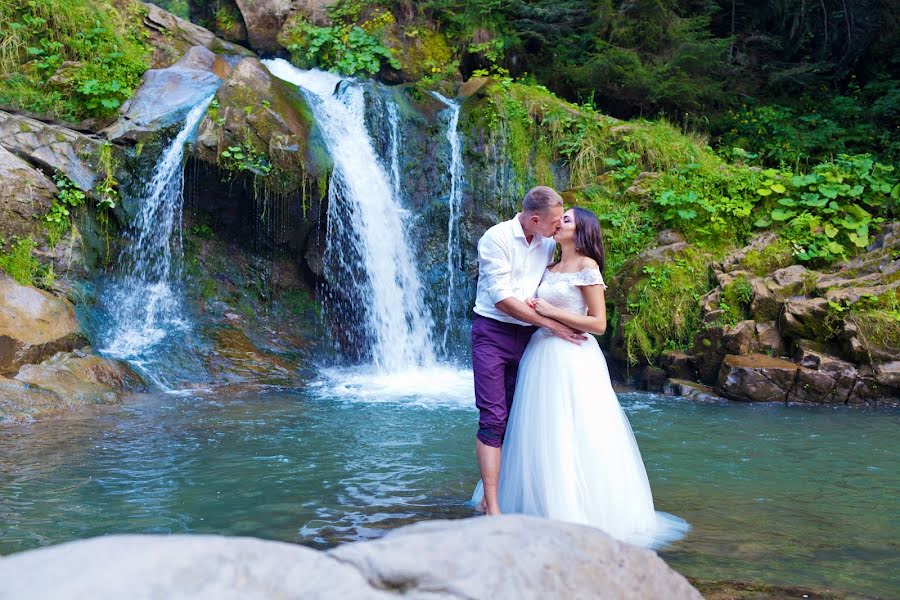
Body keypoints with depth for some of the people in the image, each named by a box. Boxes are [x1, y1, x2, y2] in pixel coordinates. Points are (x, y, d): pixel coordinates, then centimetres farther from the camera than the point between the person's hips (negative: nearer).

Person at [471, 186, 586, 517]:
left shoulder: (549, 244, 7)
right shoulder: (496, 238, -11)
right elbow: (502, 298, -16)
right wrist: (551, 324, -15)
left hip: (527, 337, 6)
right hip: (492, 332, -6)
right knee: (493, 418, -10)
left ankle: (490, 496, 15)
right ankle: (492, 508, -11)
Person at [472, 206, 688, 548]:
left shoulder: (587, 267, -6)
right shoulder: (550, 269, 15)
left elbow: (598, 324, -11)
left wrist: (551, 313, -12)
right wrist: (532, 309, 1)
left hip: (572, 358, -7)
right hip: (541, 355, 7)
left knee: (572, 436, -5)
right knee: (541, 436, 9)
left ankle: (579, 512, 3)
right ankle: (543, 507, 18)